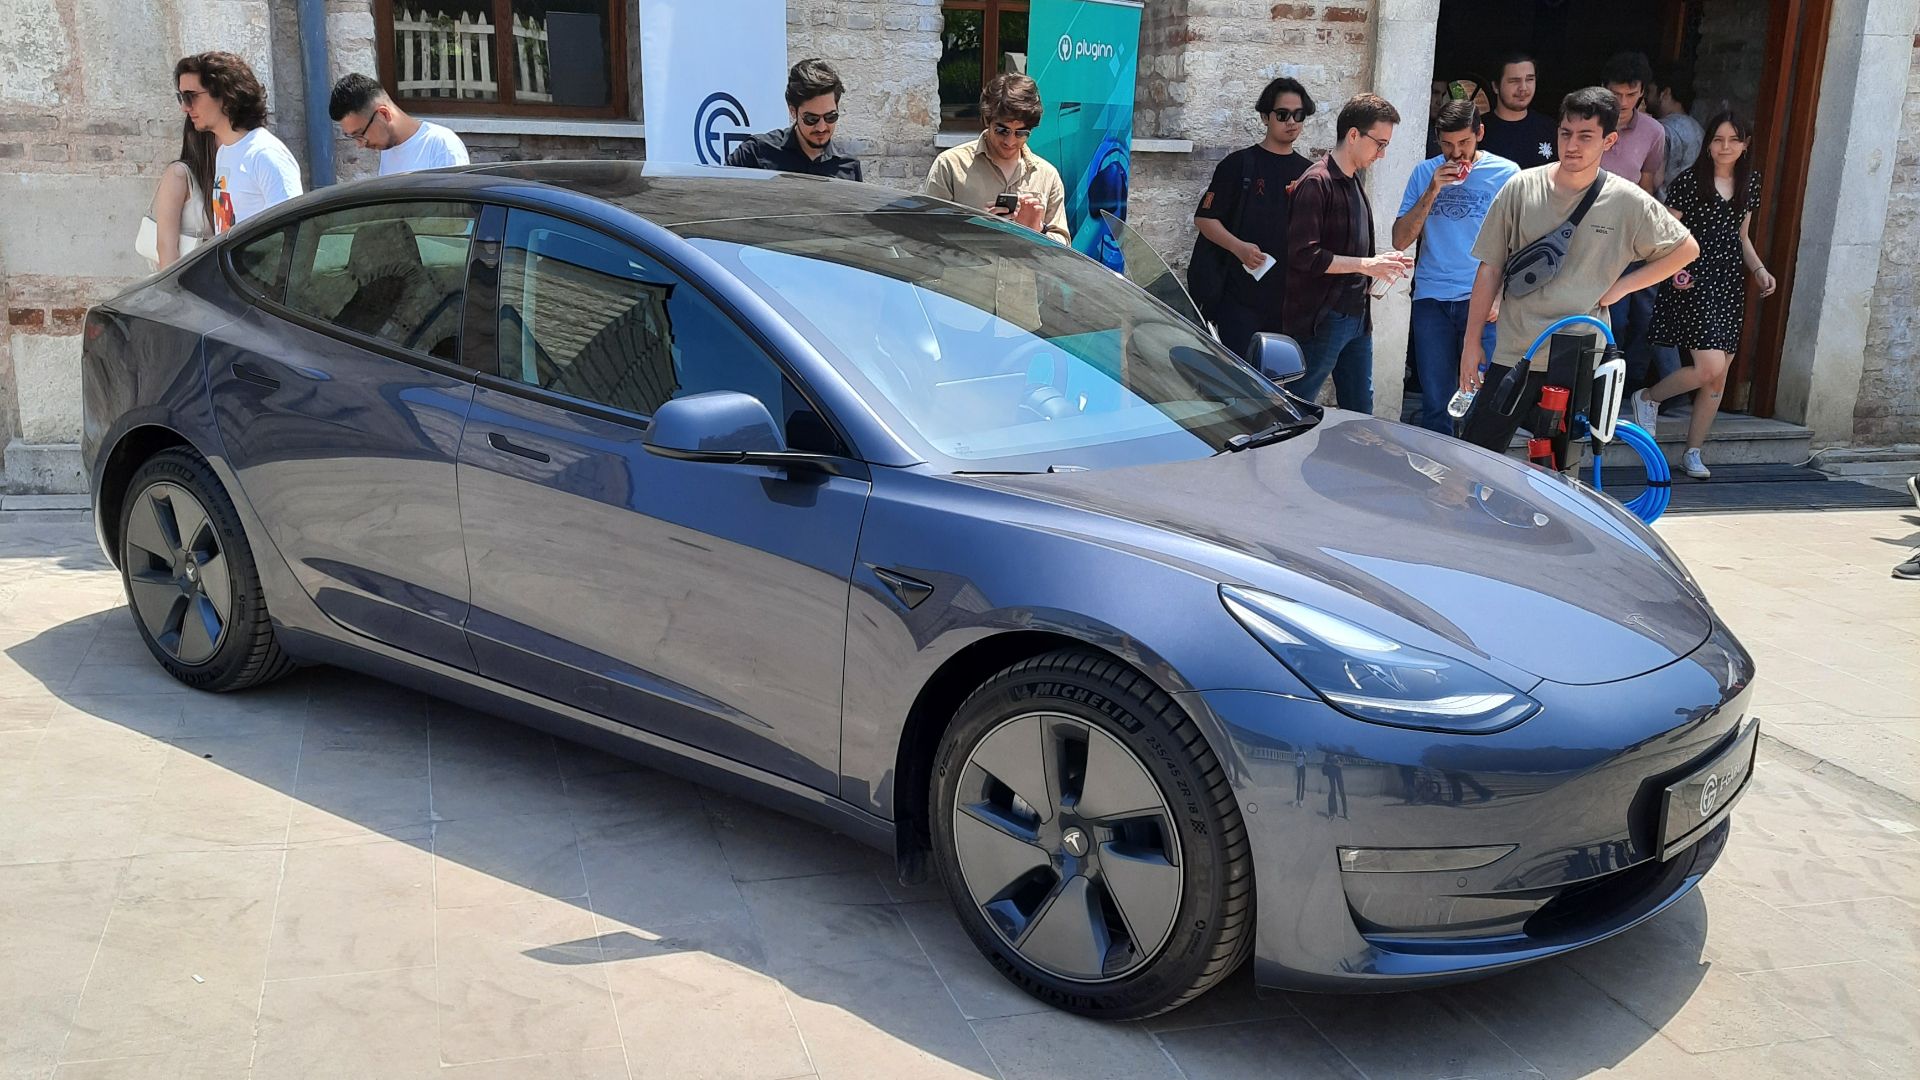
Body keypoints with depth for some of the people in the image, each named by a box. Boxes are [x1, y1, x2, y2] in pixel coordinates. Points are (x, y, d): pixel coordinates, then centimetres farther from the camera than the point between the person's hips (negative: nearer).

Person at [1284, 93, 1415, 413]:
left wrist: (1379, 264, 5)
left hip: (1357, 317, 9)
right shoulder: (1317, 182, -13)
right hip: (1320, 320, -9)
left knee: (1359, 410, 13)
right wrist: (1366, 265, -18)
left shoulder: (1353, 183, 17)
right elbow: (1304, 255, -21)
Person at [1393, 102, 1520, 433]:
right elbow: (1400, 240, 2)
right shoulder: (1425, 172, 7)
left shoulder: (1506, 173, 2)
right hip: (1431, 299, 2)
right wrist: (1433, 191, -8)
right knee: (1435, 401, 5)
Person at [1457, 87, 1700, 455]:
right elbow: (1490, 268, 2)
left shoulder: (1628, 202, -3)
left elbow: (1686, 249, 10)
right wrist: (1472, 342, 2)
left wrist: (1621, 286, -1)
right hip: (1514, 354, 0)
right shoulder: (1522, 188, -3)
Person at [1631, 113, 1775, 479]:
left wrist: (1759, 270, 8)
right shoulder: (1690, 180, -6)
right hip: (1694, 283, -6)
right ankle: (1648, 398, 9)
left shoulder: (1749, 183, 13)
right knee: (1710, 368, -18)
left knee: (1718, 380, 5)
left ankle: (1693, 453, 16)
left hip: (1730, 284, 6)